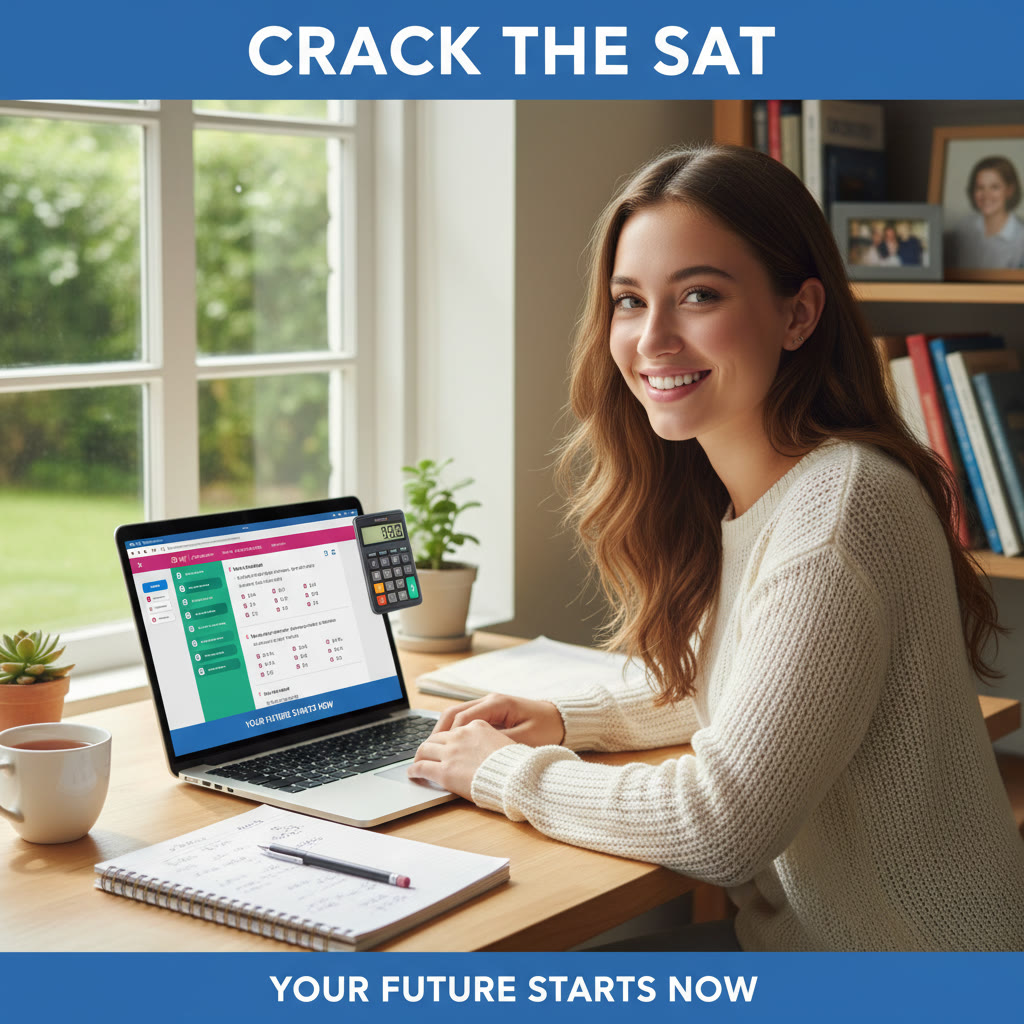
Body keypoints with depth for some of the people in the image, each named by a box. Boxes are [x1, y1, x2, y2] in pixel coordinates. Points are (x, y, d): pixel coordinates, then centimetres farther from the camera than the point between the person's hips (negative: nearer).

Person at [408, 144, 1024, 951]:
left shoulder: (842, 505, -24)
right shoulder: (734, 496, 4)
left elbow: (720, 828, -25)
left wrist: (507, 771, -11)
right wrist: (566, 721, 6)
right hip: (807, 932, 7)